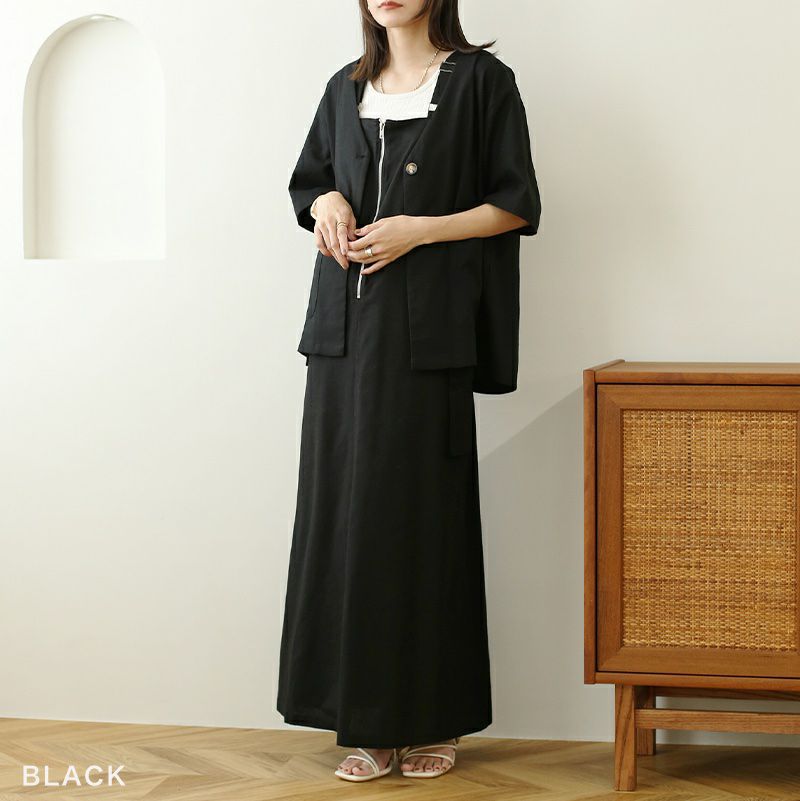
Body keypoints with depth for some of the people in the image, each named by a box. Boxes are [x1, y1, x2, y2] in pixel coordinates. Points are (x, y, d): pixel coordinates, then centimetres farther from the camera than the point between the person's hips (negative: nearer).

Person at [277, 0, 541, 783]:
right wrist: (327, 203, 0)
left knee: (420, 511, -4)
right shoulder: (346, 88, 15)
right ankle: (369, 722, 8)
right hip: (345, 326, 5)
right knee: (346, 510, 1)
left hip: (427, 330, -5)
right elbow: (307, 182, 24)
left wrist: (418, 230, -13)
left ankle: (434, 719, 7)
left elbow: (516, 205, -1)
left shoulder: (479, 80, 1)